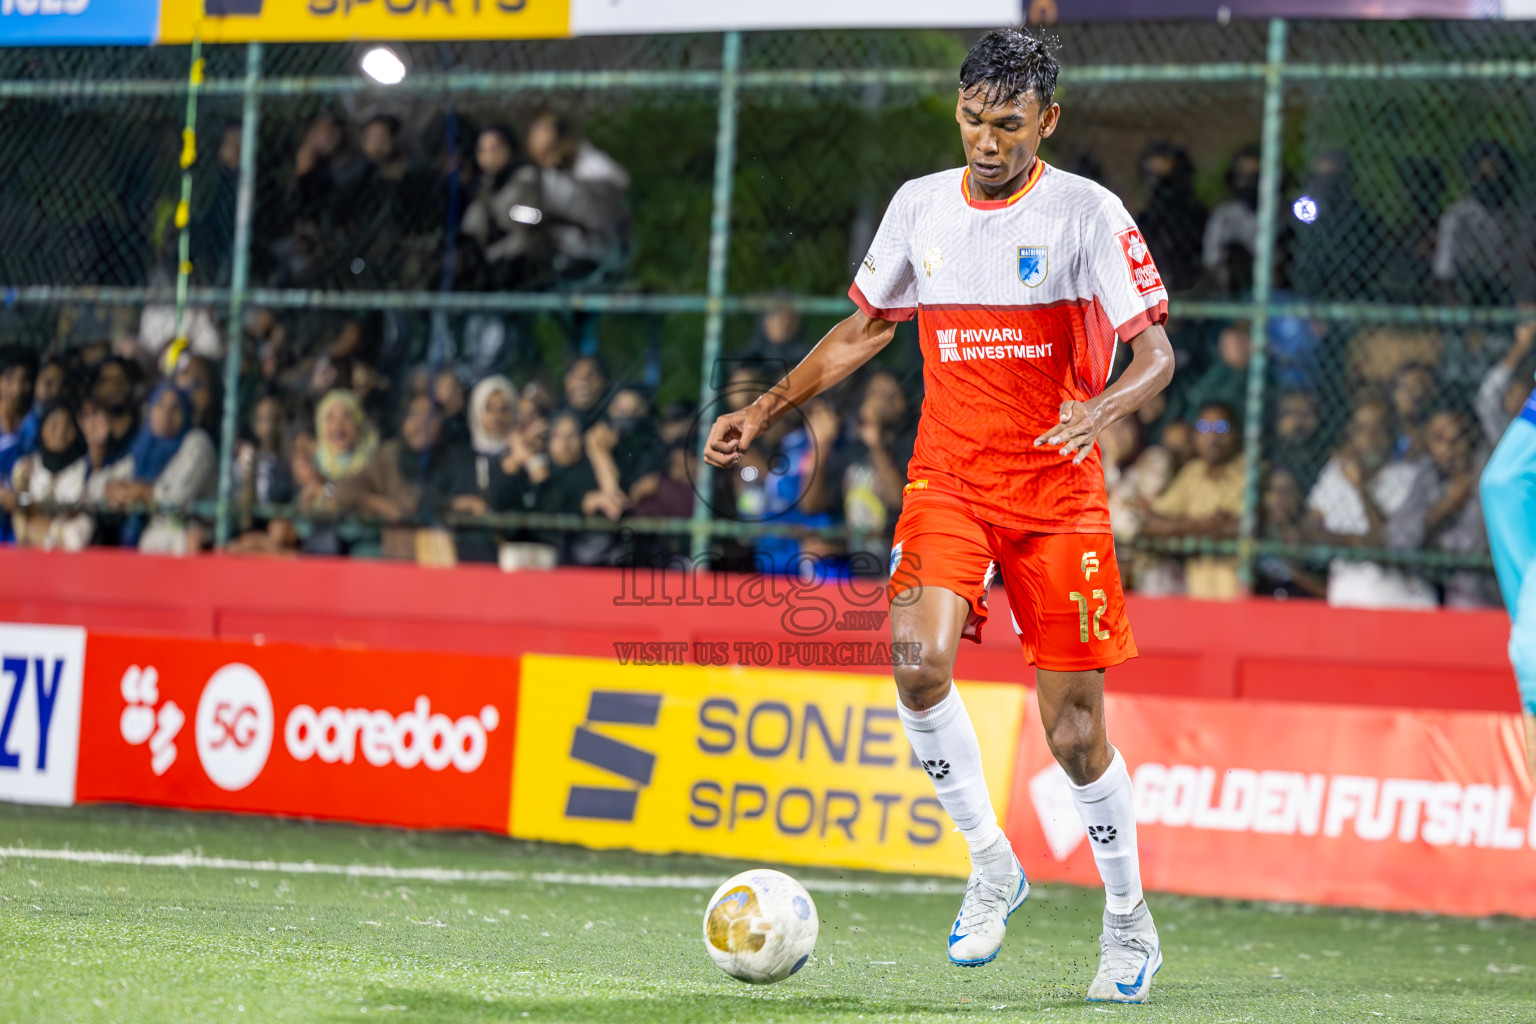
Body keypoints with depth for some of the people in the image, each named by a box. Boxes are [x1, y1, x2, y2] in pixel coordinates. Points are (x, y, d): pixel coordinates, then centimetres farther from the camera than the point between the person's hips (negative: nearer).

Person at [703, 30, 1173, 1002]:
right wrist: (767, 409, 13)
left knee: (1075, 731, -1)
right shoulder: (921, 206, 6)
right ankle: (990, 863, -6)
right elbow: (864, 330, 21)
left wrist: (1100, 409, -30)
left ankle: (1130, 924, 21)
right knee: (921, 661, -25)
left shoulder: (1087, 213, -7)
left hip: (1058, 496, -3)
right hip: (948, 480, 3)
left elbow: (1156, 353, -10)